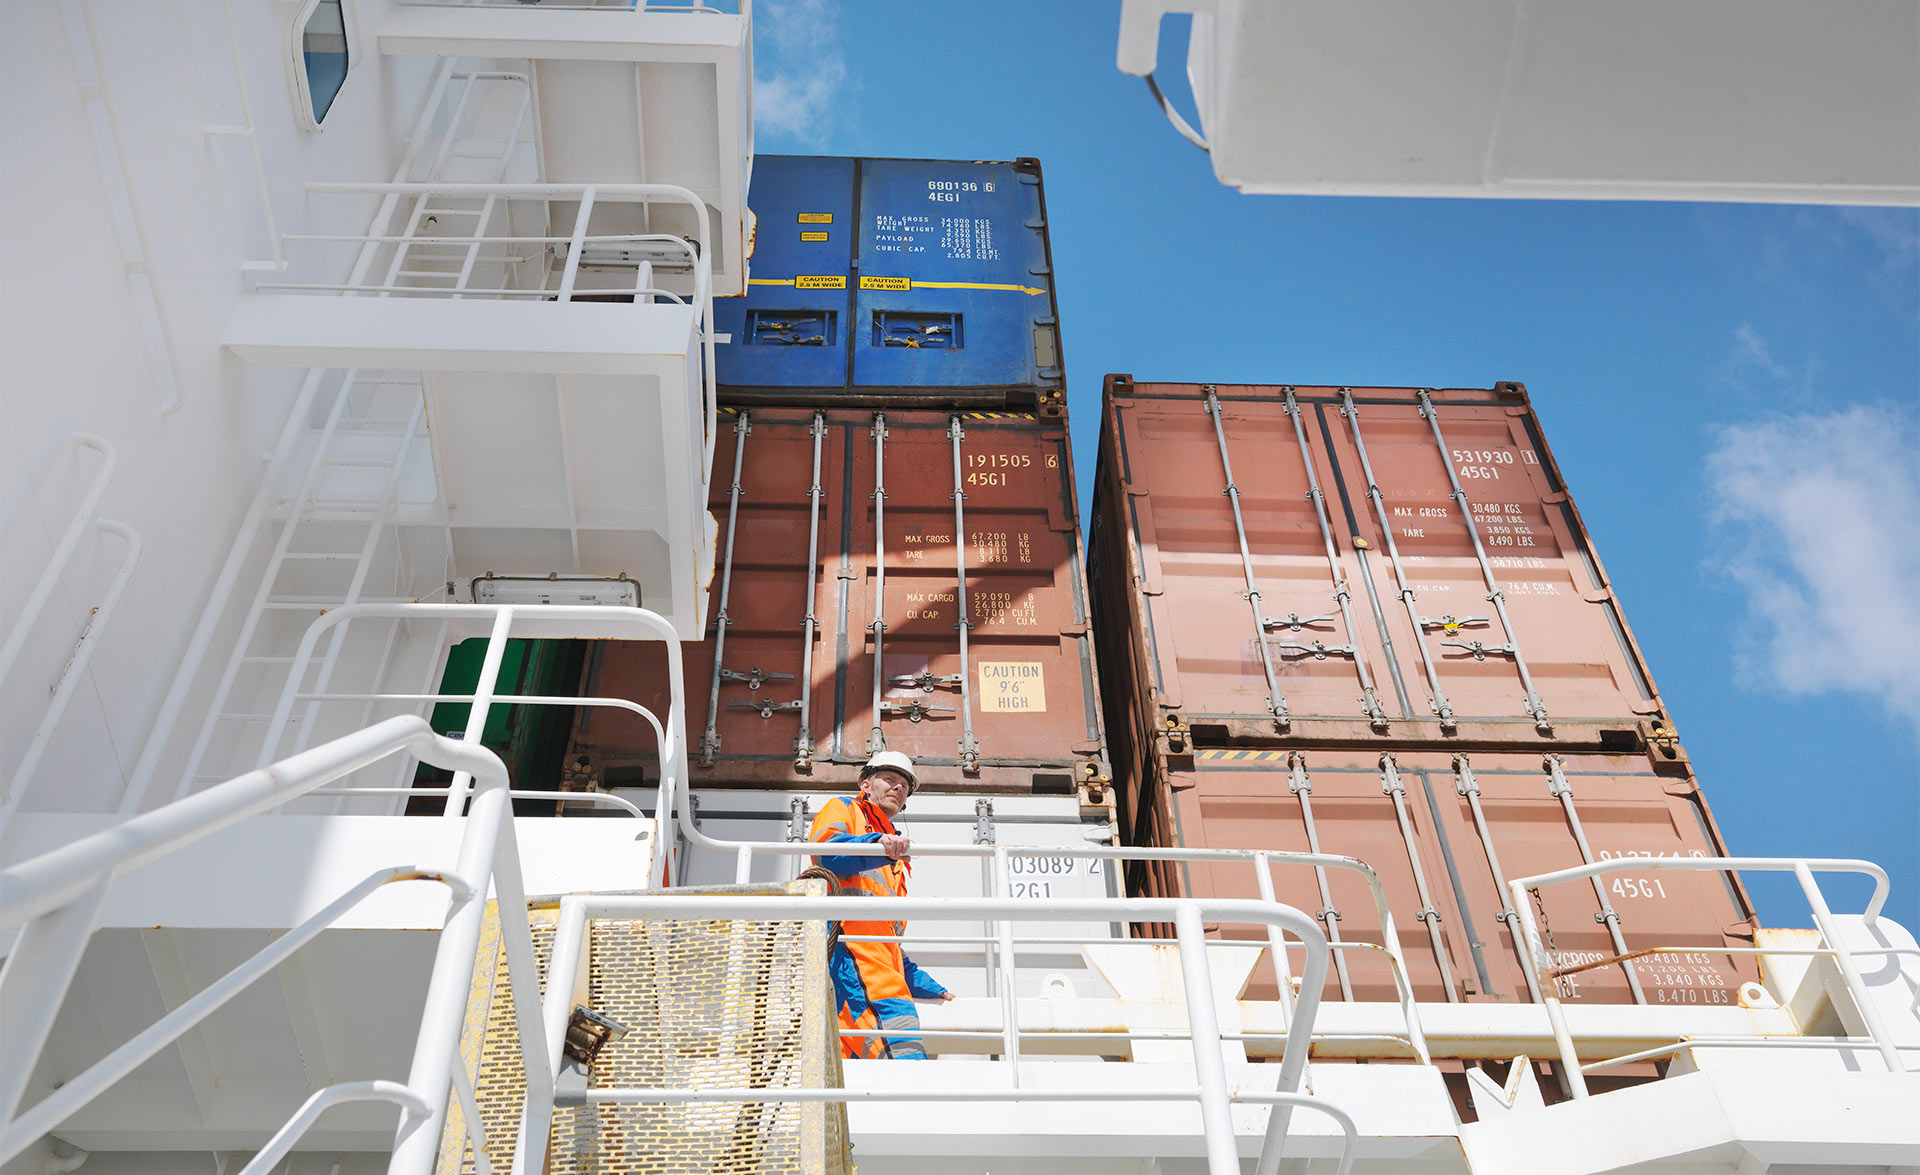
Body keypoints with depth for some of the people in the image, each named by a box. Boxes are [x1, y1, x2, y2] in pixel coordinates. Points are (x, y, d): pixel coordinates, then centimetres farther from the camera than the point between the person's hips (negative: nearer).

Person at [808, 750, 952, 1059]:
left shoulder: (896, 862, 39)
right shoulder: (842, 808, 19)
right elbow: (827, 849, -6)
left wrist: (932, 989, 32)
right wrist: (878, 844, -23)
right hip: (850, 932, -8)